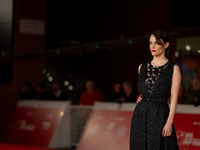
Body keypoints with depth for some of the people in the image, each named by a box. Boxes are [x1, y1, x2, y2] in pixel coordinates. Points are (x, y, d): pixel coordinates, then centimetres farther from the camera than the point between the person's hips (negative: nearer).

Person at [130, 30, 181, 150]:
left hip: (160, 114, -5)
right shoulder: (142, 67, 11)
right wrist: (141, 98, 7)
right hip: (140, 115, 5)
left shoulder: (173, 68, -2)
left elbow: (174, 97, -7)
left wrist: (169, 122, -15)